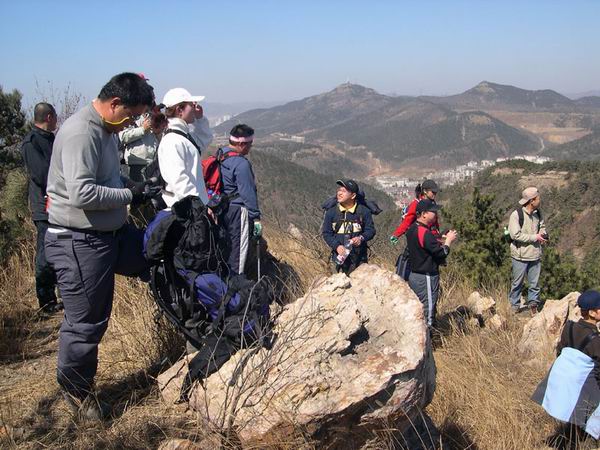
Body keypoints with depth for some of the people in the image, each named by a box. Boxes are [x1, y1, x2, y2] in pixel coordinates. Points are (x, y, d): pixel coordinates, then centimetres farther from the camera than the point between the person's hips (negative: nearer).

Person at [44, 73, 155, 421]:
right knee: (86, 321, 3)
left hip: (113, 233, 9)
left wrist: (133, 186, 4)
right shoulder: (81, 133, -23)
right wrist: (129, 194, -19)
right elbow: (82, 193, -30)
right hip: (79, 242, -9)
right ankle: (76, 388, 26)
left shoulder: (108, 130, 8)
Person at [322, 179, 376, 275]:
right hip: (341, 254, 0)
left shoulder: (364, 211, -2)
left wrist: (361, 238, -19)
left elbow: (371, 230, 2)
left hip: (360, 256, 0)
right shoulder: (331, 212, 0)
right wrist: (337, 246, -15)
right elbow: (326, 233, 2)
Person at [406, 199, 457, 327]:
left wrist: (442, 240, 7)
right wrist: (448, 240, -7)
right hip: (426, 278, -10)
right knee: (428, 312, -2)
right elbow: (441, 253, -22)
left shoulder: (412, 229, 9)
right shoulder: (425, 233, -21)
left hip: (414, 275, 10)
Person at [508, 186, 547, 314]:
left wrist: (543, 234, -1)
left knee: (534, 283, 13)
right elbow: (515, 235, -22)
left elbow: (542, 226, 22)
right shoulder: (516, 215, -16)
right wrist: (535, 237, -19)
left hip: (535, 255, 6)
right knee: (517, 283, 8)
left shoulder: (537, 214, 5)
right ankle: (514, 306, 22)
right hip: (521, 256, -6)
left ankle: (533, 303, 28)